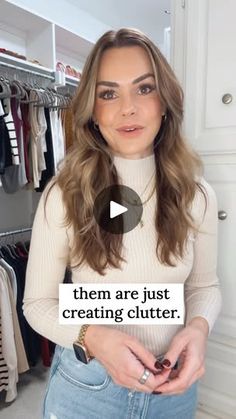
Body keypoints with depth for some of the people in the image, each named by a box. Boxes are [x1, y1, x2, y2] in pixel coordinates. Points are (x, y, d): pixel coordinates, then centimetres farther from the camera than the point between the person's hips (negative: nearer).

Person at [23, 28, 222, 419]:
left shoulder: (197, 194, -10)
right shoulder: (63, 195, -17)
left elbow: (204, 284, 1)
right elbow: (37, 302, -9)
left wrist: (198, 327, -18)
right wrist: (93, 337, -26)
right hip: (85, 383, -1)